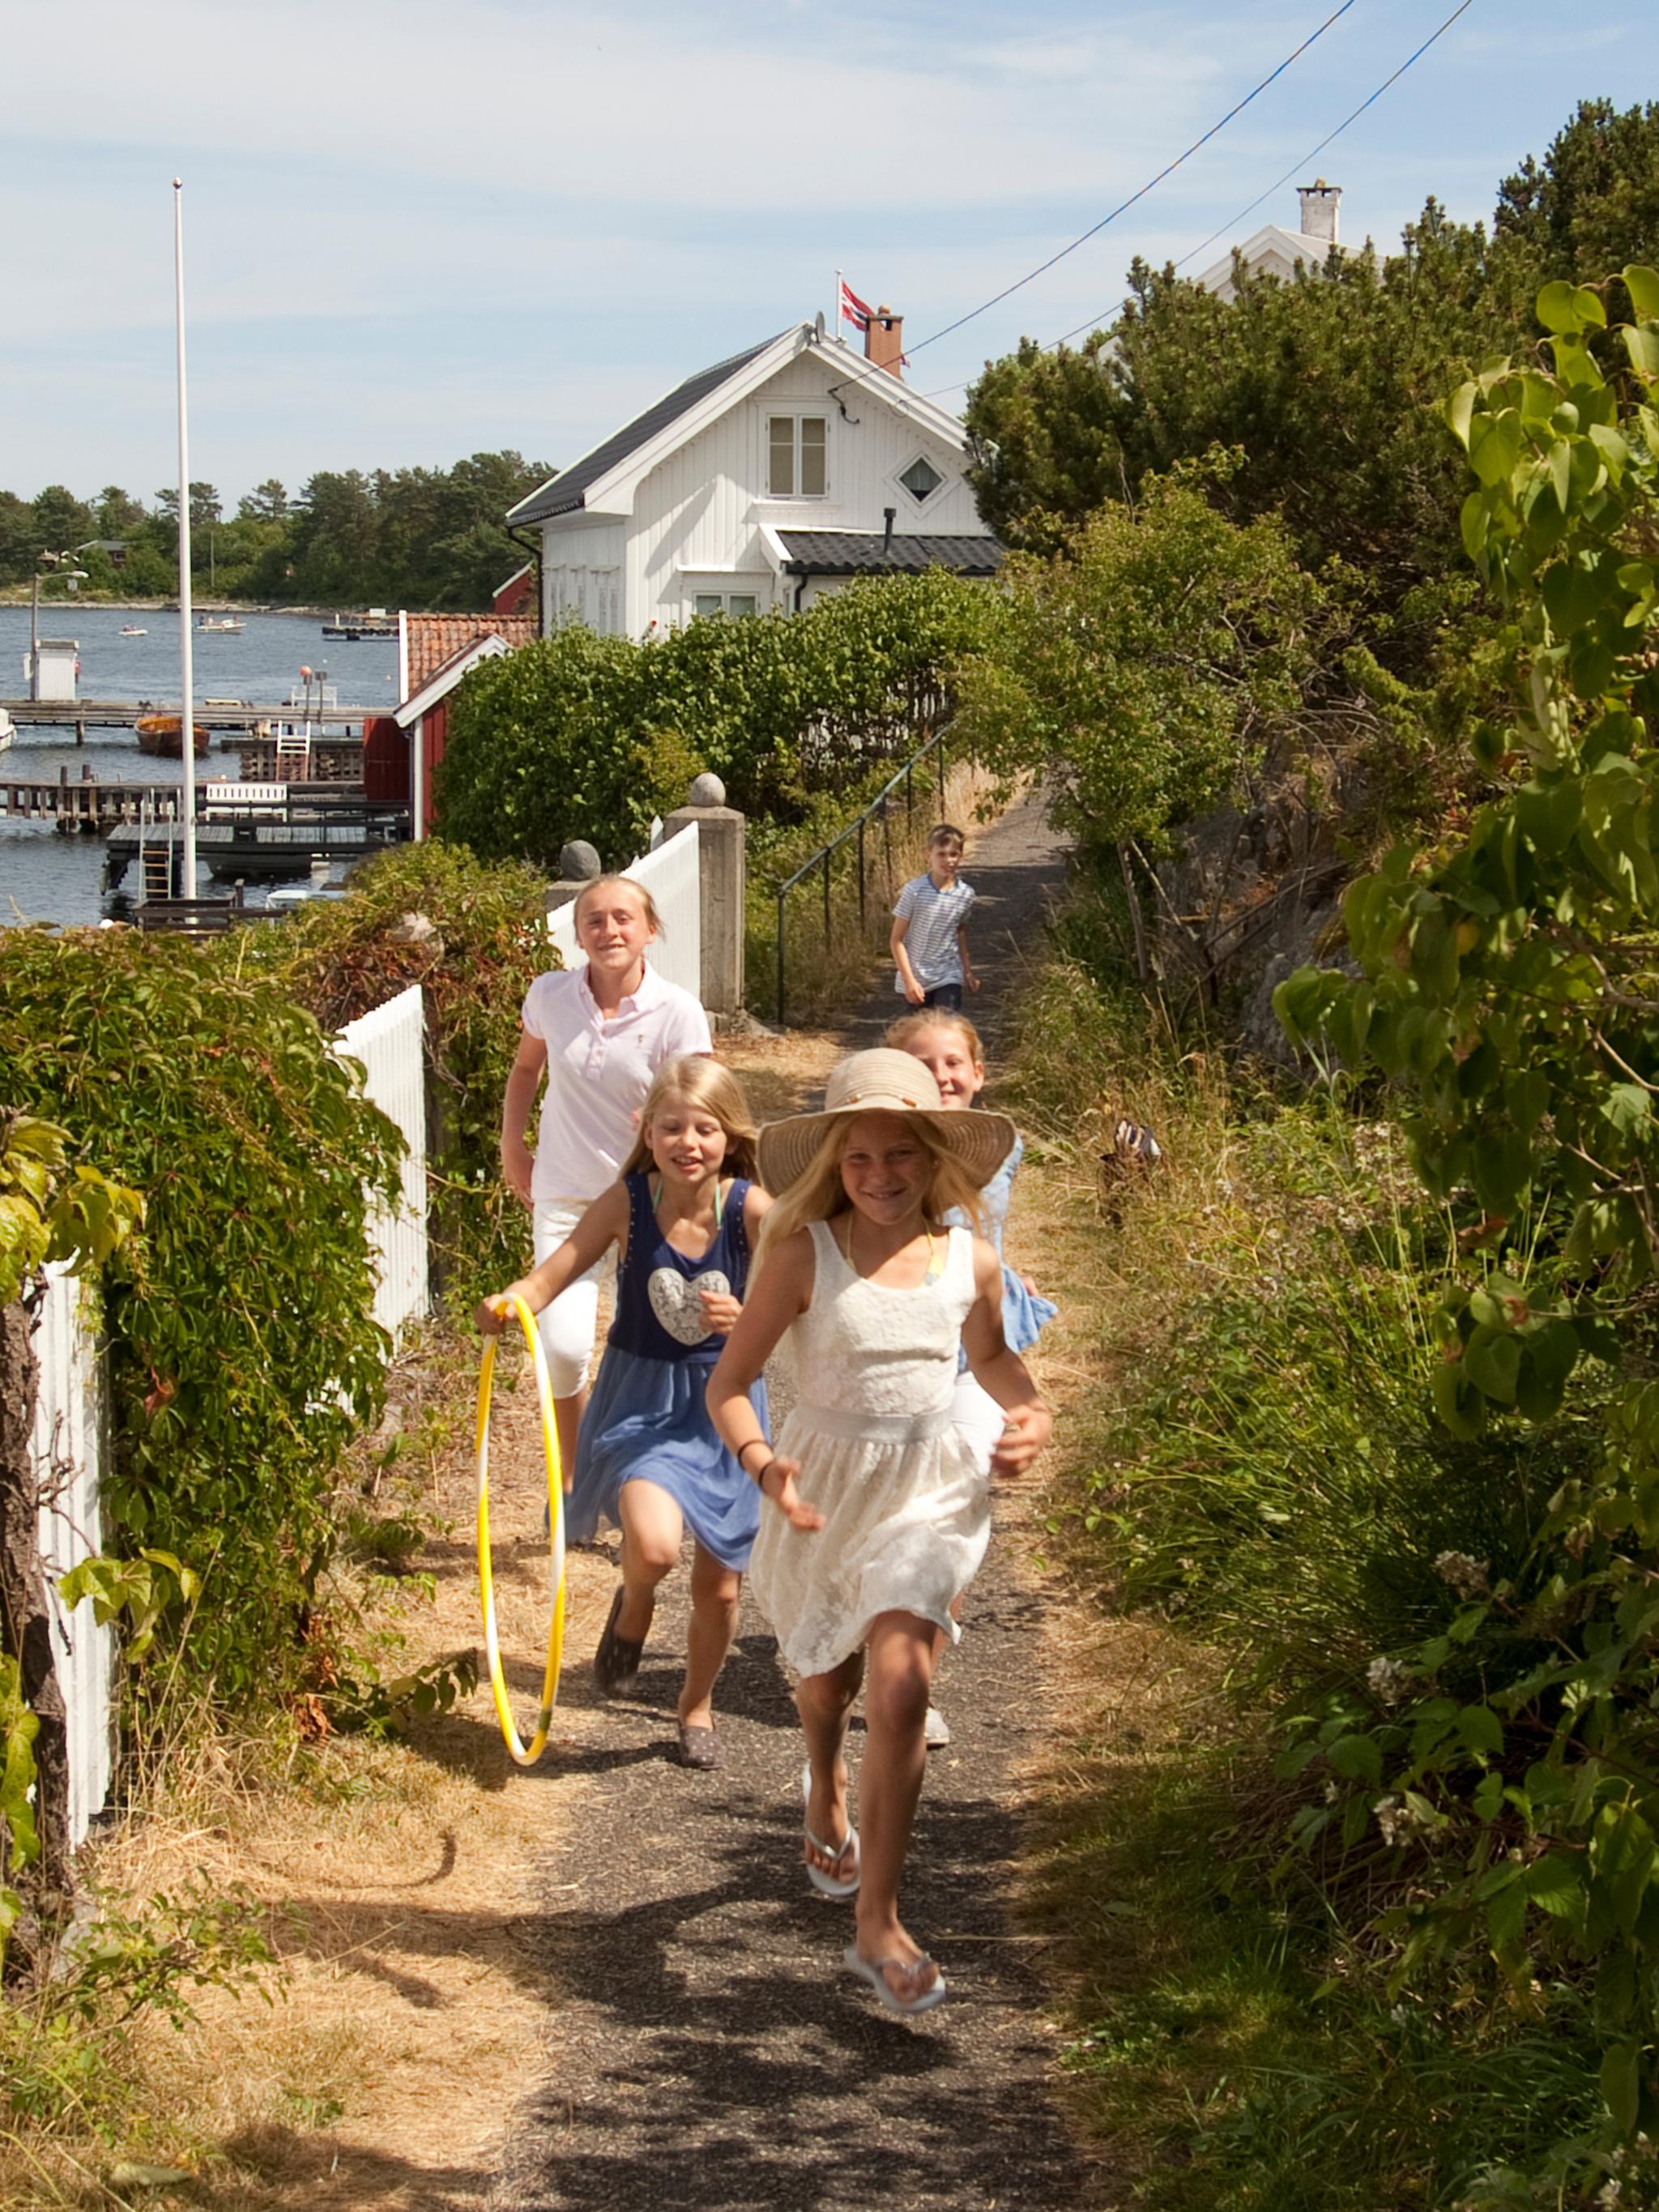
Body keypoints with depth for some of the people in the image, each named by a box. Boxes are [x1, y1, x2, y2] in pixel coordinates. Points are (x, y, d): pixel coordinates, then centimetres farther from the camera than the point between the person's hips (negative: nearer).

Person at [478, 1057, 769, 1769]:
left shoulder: (752, 1210, -14)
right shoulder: (628, 1201, -13)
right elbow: (556, 1270, -16)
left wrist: (747, 1320, -32)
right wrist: (509, 1303, -36)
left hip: (726, 1404, 1)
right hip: (642, 1401, -1)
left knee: (718, 1582, 10)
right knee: (653, 1543, -27)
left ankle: (698, 1705, 39)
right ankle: (633, 1606, 12)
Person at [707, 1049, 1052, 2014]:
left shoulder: (971, 1262, -5)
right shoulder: (805, 1256, -14)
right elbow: (729, 1383, -11)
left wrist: (1031, 1412, -1)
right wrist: (763, 1464, -29)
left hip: (929, 1491, 0)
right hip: (824, 1484, 0)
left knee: (901, 1690, -17)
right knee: (829, 1680, 22)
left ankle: (879, 1923, -6)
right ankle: (828, 1794, 60)